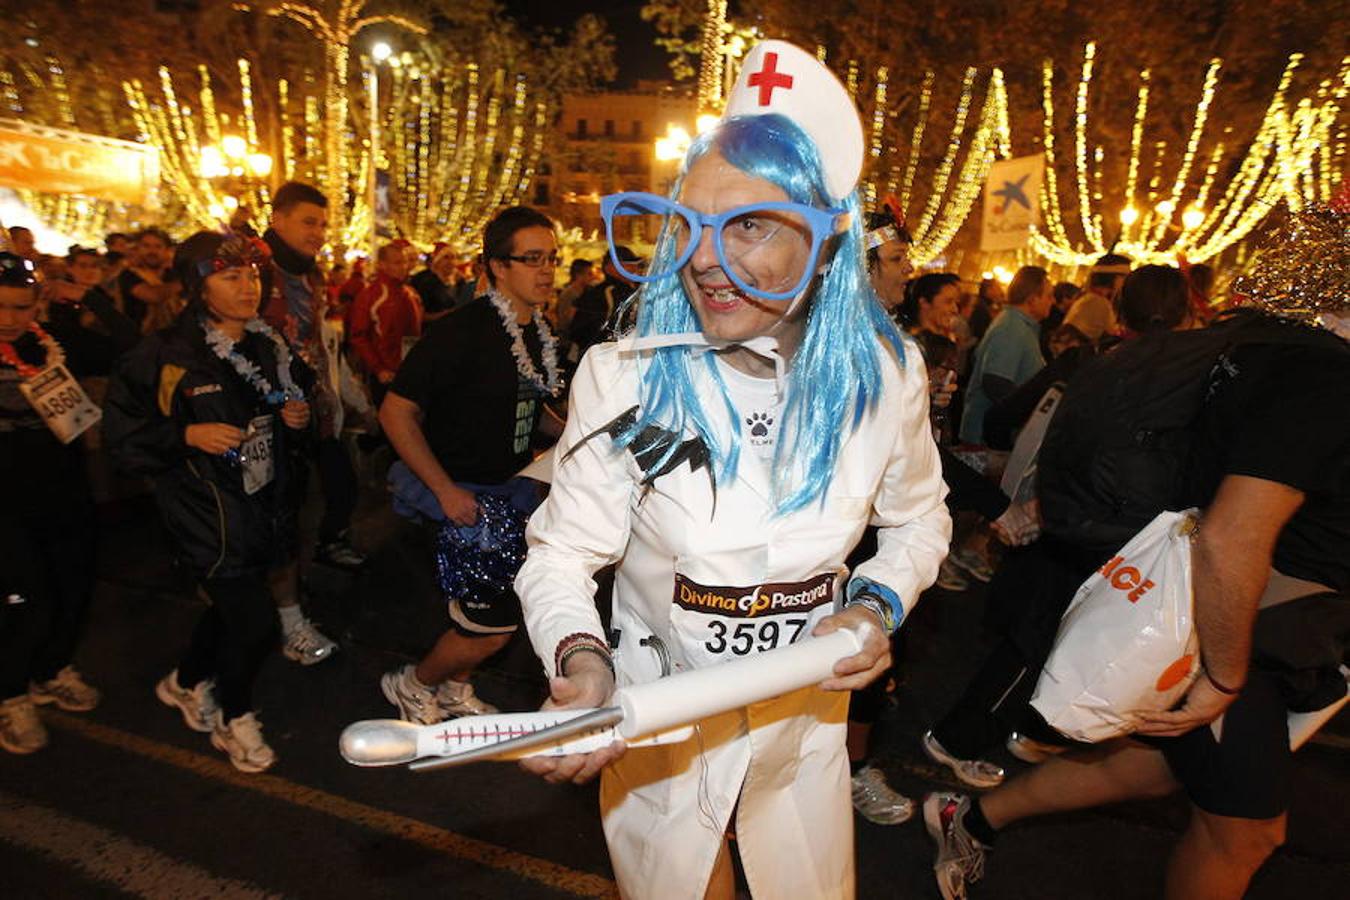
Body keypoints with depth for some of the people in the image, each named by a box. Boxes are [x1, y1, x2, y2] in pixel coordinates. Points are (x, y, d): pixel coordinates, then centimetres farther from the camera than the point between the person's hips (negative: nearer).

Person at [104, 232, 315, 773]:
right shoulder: (167, 354, -13)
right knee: (256, 622, -6)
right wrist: (188, 435, -23)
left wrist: (299, 418, -4)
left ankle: (185, 684, 50)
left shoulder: (271, 346, 4)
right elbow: (123, 432, -9)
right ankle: (234, 719, 23)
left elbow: (296, 401, 18)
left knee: (233, 604, 21)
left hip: (268, 502, 6)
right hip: (209, 510, -6)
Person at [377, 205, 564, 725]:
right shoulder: (462, 331, -20)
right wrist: (445, 489, -21)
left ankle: (455, 691, 43)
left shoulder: (540, 332, 3)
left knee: (502, 611, 17)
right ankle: (411, 685, 26)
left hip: (510, 488, 8)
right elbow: (396, 412, -19)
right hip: (463, 496, -8)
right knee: (494, 624, -3)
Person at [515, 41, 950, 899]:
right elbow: (564, 552, -16)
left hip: (807, 710, 2)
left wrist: (880, 604, -14)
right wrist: (581, 661, -34)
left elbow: (918, 516, 3)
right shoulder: (623, 376, -21)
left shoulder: (884, 375, -13)